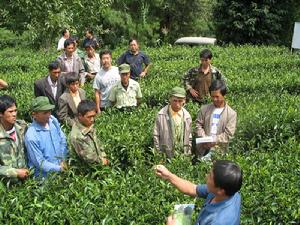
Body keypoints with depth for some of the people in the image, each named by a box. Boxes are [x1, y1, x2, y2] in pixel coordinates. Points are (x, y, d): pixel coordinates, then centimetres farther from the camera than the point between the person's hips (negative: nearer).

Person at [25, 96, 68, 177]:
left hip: (61, 165, 5)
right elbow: (39, 162, -13)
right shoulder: (31, 136, -19)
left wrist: (63, 160, 1)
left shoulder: (53, 120, -2)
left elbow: (63, 140, 10)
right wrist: (60, 169, -15)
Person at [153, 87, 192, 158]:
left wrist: (188, 155, 8)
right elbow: (156, 136, -1)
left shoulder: (187, 116, 5)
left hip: (182, 156, 3)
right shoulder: (162, 115, -5)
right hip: (165, 155, -2)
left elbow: (189, 138, 12)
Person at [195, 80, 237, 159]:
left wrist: (213, 140, -16)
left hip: (218, 150, -2)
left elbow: (228, 134, -8)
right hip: (203, 149, 2)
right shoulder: (204, 109, 5)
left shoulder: (231, 113, -4)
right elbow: (198, 125, 5)